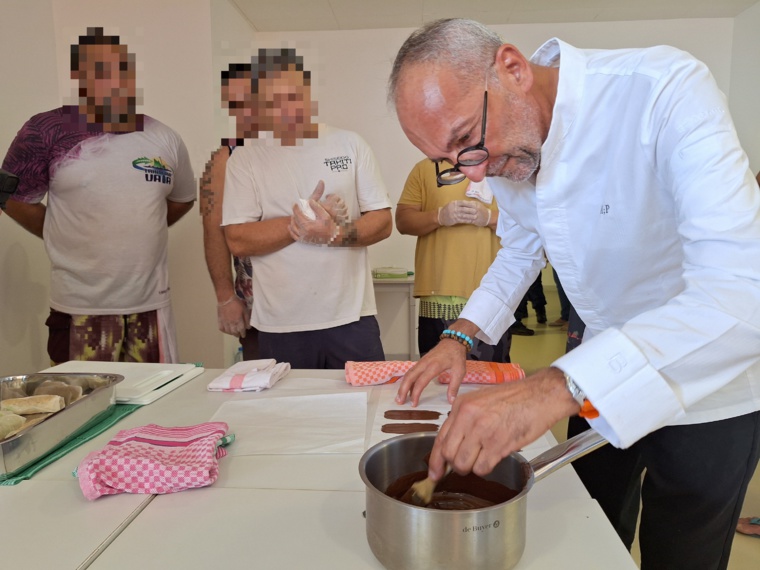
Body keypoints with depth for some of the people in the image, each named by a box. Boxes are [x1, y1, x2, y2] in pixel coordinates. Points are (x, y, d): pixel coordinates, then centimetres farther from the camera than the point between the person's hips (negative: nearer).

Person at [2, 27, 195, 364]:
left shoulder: (164, 139, 3)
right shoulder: (49, 132, -5)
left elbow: (183, 199, 16)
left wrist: (141, 232, 11)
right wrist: (69, 240, 5)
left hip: (151, 304, 3)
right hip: (80, 308, -2)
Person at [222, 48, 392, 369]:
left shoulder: (350, 145, 6)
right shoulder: (245, 159, 3)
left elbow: (383, 222, 3)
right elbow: (237, 240, -5)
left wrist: (335, 234, -16)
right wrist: (305, 219, -15)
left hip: (351, 318, 1)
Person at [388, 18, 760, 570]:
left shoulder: (668, 90, -30)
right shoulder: (501, 149, -8)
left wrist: (556, 389, -50)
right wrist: (462, 336, -6)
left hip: (712, 389, -5)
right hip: (603, 379, 5)